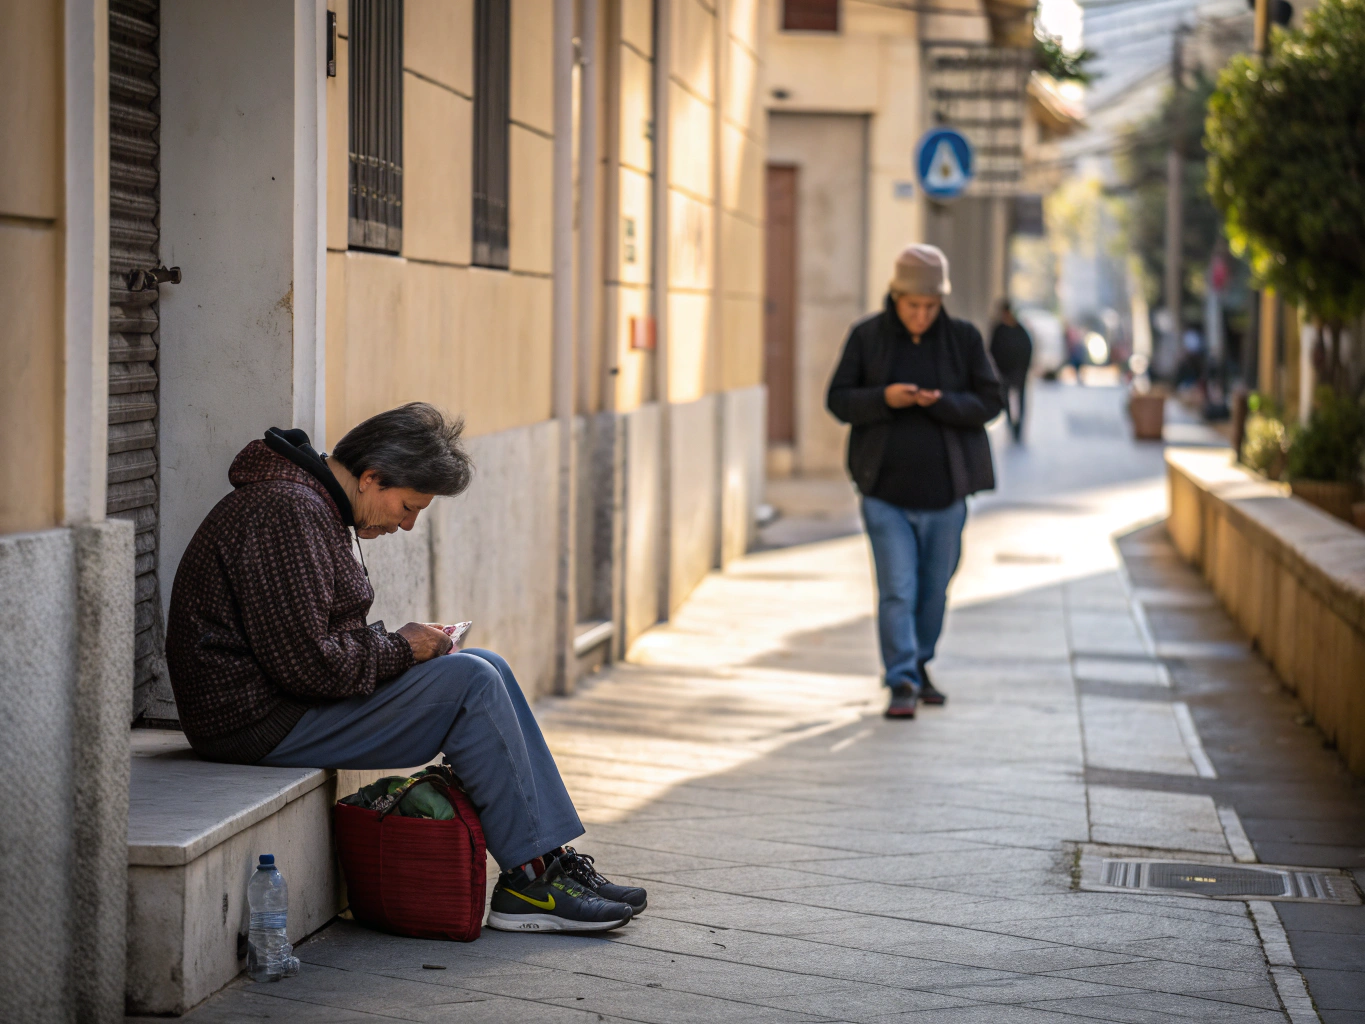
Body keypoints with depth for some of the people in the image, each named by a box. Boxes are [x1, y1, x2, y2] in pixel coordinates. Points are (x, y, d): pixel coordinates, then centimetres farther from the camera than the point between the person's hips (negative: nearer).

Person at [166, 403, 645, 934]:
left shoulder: (312, 504, 14)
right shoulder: (287, 512, -20)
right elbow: (304, 663, -25)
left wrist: (406, 647, 6)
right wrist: (400, 647, -11)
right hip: (263, 723, -11)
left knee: (486, 667, 7)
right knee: (470, 681, -14)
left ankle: (552, 853, 4)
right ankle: (529, 880, -9)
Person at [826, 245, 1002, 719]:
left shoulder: (964, 338, 0)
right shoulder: (866, 336, -1)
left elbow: (989, 402, -2)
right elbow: (838, 399, -1)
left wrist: (941, 403, -20)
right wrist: (883, 398, -21)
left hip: (944, 492, 2)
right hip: (885, 490, -2)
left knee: (934, 591, 13)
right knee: (897, 591, -8)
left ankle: (918, 666, 33)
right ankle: (902, 684, -6)